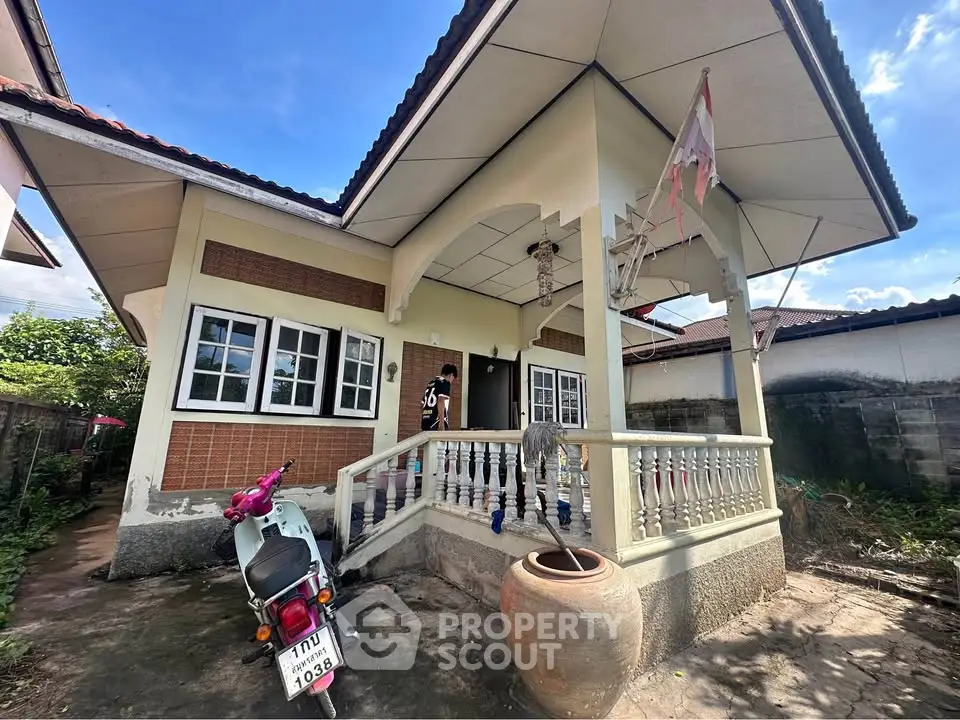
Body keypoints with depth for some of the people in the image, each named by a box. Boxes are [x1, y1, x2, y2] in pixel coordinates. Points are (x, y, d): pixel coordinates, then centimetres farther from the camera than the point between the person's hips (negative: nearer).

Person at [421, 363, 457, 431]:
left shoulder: (430, 383, 23)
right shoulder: (444, 382, -1)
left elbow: (422, 405, 23)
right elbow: (441, 401, -16)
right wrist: (442, 422, -20)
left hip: (425, 422, 8)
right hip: (436, 423, -8)